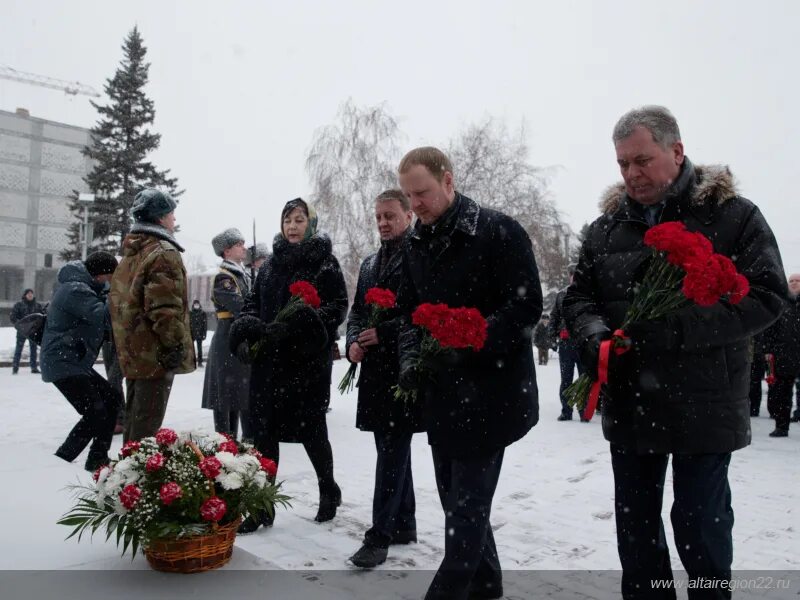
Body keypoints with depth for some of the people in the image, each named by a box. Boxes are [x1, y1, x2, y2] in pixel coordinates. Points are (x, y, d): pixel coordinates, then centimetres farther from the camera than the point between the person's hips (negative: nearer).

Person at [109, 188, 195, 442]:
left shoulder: (131, 253, 17)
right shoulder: (163, 252, -14)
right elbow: (165, 308, -22)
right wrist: (176, 345, -15)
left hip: (132, 352, 9)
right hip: (155, 355, -9)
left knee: (134, 419, 18)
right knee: (147, 426, -4)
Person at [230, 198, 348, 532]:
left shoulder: (325, 262, -2)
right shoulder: (270, 264, 15)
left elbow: (338, 307, -11)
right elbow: (252, 304, 15)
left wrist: (294, 325, -23)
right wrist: (244, 337, -3)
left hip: (309, 362, -5)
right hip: (268, 360, 5)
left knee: (311, 429, 6)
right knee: (263, 432, 3)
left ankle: (329, 490, 31)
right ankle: (262, 506, 14)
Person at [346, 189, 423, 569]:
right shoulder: (369, 263, 18)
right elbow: (357, 311, 18)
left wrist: (383, 333, -18)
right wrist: (353, 343, 0)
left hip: (405, 369, -7)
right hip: (375, 369, 8)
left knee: (392, 451, -5)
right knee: (393, 449, 14)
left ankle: (380, 535, 2)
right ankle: (404, 524, 26)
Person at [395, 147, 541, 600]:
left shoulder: (499, 232, -10)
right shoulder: (416, 244, 10)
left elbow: (527, 307, -15)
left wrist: (466, 344, -22)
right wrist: (411, 358, -2)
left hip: (490, 390, -7)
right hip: (441, 392, 7)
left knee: (468, 503, -2)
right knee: (456, 496, 16)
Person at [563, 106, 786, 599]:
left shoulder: (733, 215, -5)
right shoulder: (607, 226, 8)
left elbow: (766, 296, -12)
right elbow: (579, 296, 8)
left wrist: (676, 328, -24)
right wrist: (595, 334, -15)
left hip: (703, 405, -4)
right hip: (630, 404, 4)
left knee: (700, 526, 8)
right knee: (635, 522, 16)